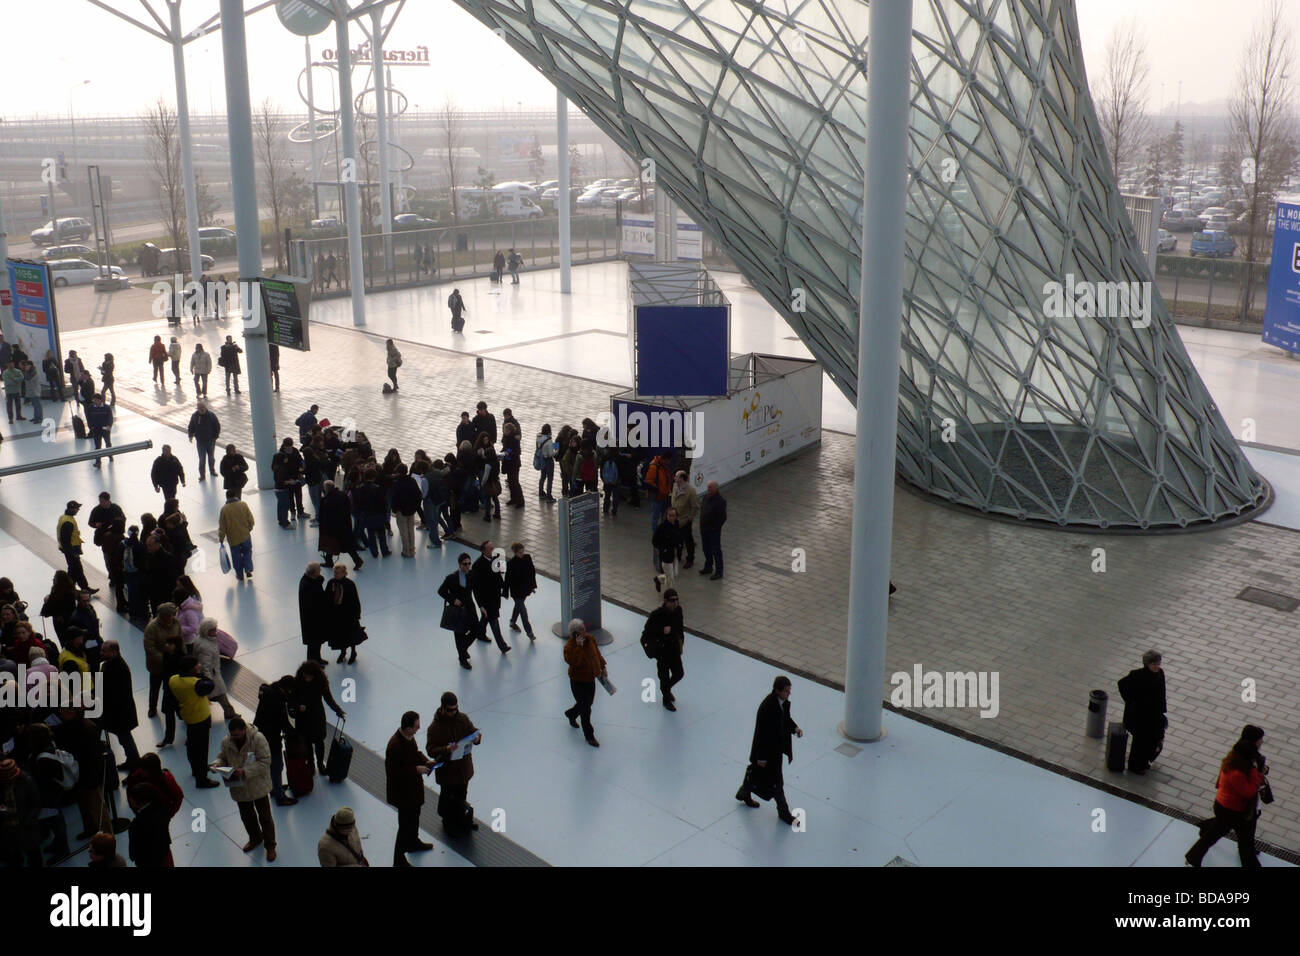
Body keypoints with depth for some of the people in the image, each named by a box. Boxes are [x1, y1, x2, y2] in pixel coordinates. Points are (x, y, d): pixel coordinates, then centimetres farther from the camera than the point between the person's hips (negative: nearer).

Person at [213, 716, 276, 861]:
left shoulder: (258, 739, -22)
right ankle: (255, 839, 47)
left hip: (258, 786, -5)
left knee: (265, 817, 8)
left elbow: (265, 762, -23)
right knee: (247, 816, 23)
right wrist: (217, 764, -15)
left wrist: (245, 772, -32)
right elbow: (222, 757, 9)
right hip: (239, 787, 5)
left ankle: (270, 846, 25)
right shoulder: (226, 741, -7)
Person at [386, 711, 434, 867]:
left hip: (413, 787, 9)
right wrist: (416, 769, -26)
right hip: (403, 792, -9)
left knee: (414, 816, 28)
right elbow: (394, 771, -29)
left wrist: (426, 761, -5)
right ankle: (399, 859, 19)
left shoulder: (409, 737, -6)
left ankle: (413, 842, 51)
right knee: (406, 823, 3)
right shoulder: (395, 746, -34)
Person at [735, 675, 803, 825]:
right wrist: (761, 757, -19)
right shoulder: (767, 707, -33)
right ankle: (784, 813, 28)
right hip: (768, 749, -9)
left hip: (778, 745, 9)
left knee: (756, 770, 28)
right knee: (776, 780, 8)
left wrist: (794, 728, -9)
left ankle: (744, 793, 51)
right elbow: (762, 733, -26)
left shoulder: (783, 702, -7)